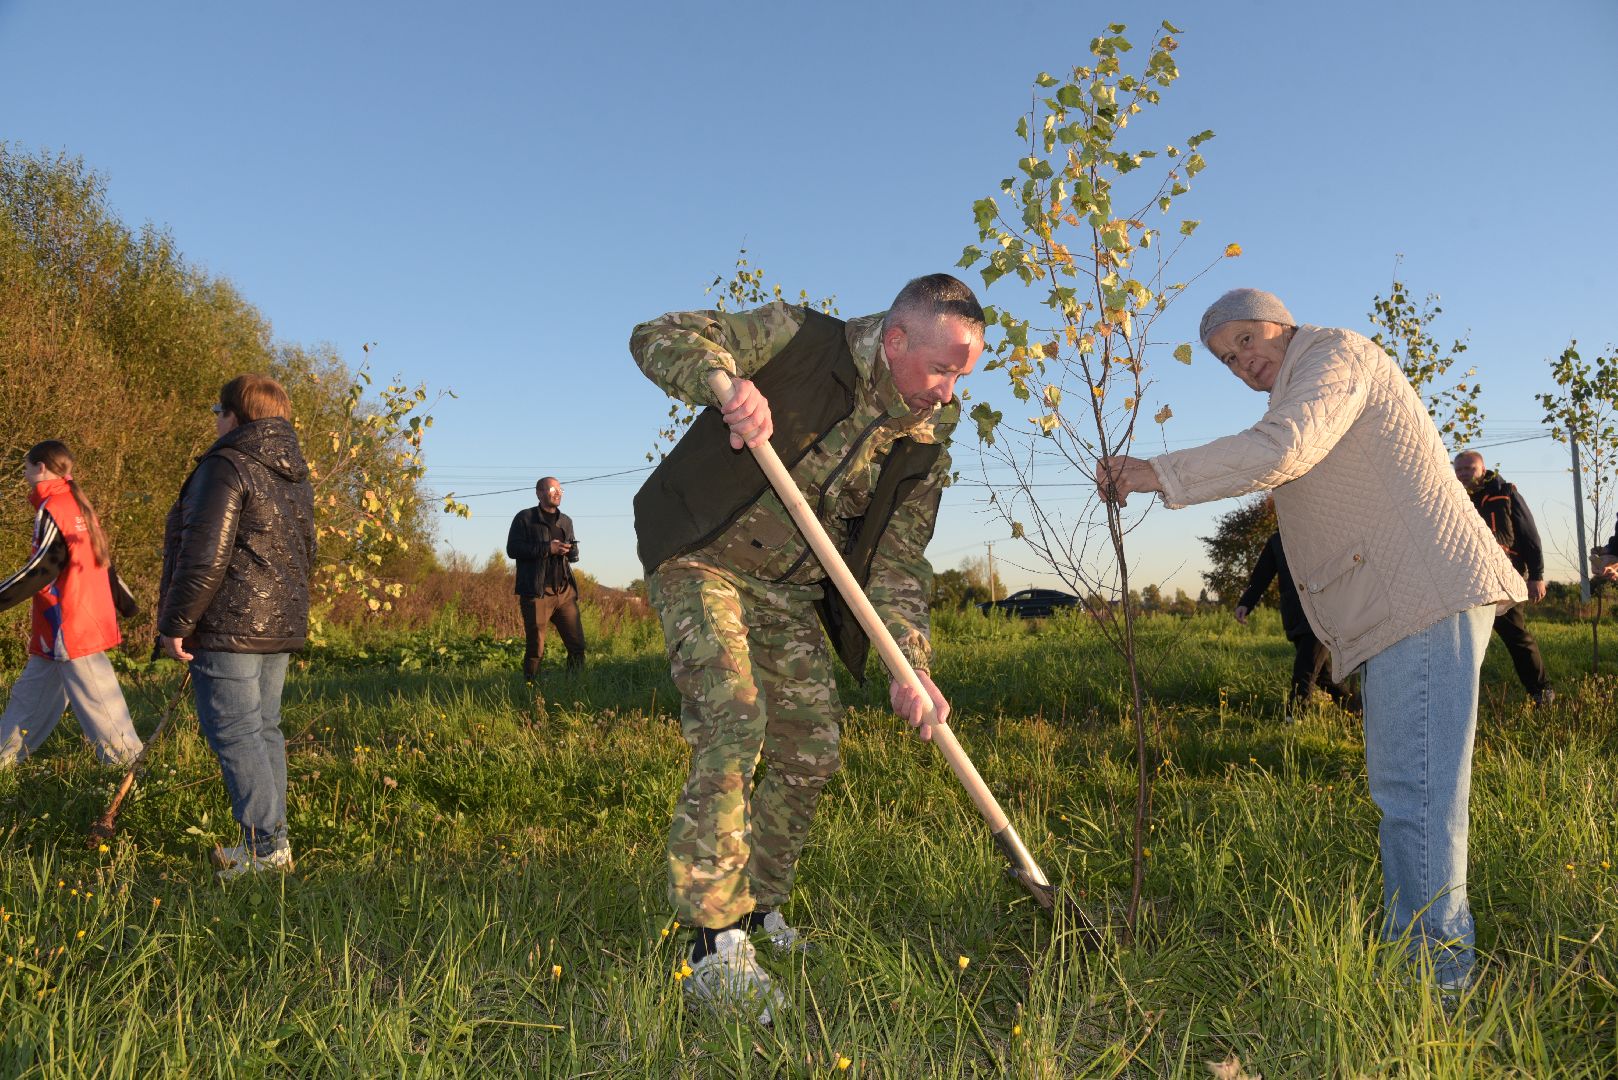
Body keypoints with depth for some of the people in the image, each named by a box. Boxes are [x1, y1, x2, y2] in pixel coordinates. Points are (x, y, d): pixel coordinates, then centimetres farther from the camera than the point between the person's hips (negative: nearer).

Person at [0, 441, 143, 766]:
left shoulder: (52, 507, -14)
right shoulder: (78, 503, 13)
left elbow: (42, 567, -19)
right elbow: (101, 559, 19)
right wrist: (124, 602, 23)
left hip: (69, 626, -9)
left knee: (94, 696, -2)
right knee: (33, 690, 17)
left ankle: (126, 758, 4)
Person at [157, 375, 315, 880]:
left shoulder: (225, 467, -13)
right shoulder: (296, 477, 16)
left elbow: (204, 556, -19)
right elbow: (304, 555, 22)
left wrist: (177, 623, -12)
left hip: (228, 628, -9)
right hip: (282, 627, 9)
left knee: (235, 733, -4)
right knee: (264, 727, 14)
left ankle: (267, 845, -3)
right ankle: (273, 839, 18)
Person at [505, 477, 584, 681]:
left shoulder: (566, 521, 20)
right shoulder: (525, 518, 4)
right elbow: (512, 549, -6)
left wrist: (570, 550, -2)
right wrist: (547, 549, -14)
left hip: (565, 592, 5)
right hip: (537, 593, -5)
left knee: (577, 644, 1)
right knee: (536, 648, -2)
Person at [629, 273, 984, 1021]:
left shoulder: (925, 446, -2)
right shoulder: (800, 342, -17)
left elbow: (898, 564, -1)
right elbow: (659, 337, -18)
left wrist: (911, 667, -15)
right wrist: (730, 382, -39)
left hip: (790, 592, 6)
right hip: (701, 561, -6)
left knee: (811, 749, 5)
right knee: (732, 717, -22)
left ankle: (759, 909, 26)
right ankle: (716, 945, -15)